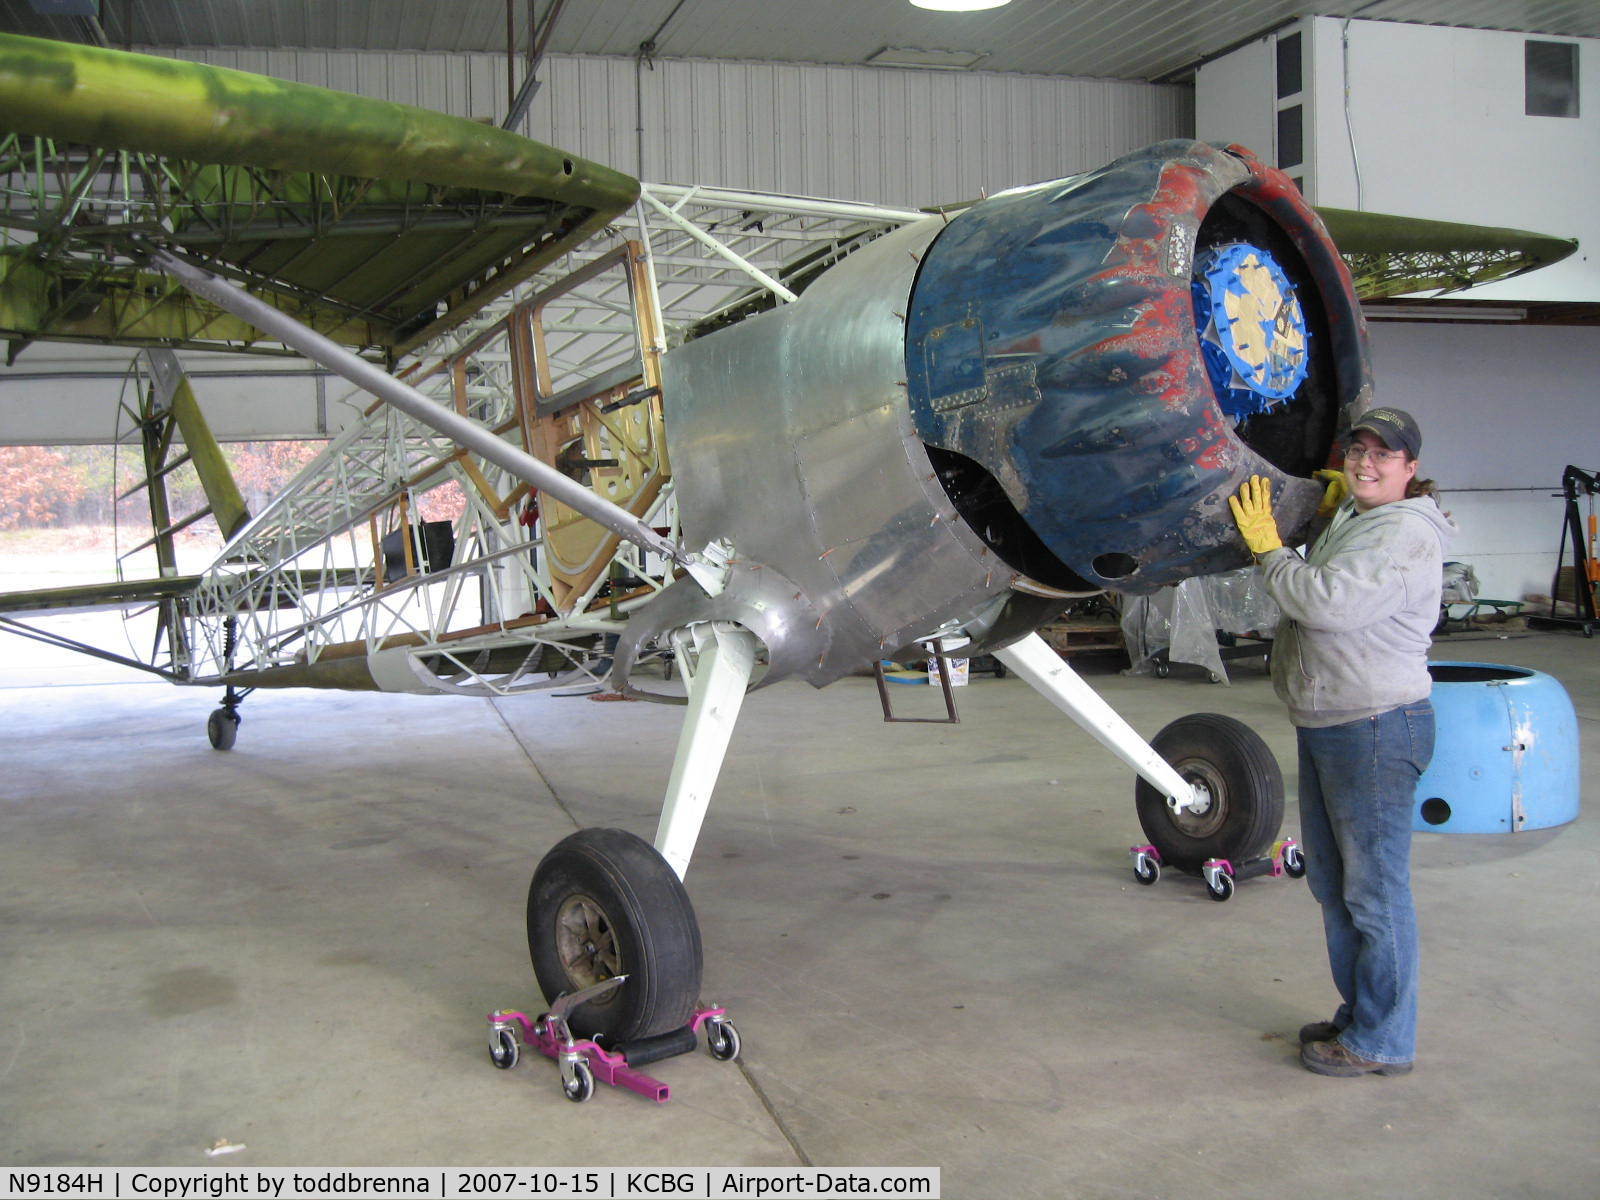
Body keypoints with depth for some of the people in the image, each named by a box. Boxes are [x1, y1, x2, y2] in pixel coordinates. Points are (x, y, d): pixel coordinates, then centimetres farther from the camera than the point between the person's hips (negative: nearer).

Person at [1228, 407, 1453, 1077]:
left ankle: (1382, 1042, 9)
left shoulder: (1405, 533, -15)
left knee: (1375, 890, -2)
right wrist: (1324, 515, 13)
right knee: (1333, 883, 18)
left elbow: (1326, 601, -25)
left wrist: (1267, 547, -12)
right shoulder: (1349, 519, 15)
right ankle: (1360, 1015, 32)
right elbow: (1320, 595, 24)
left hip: (1377, 727, -10)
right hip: (1325, 724, 10)